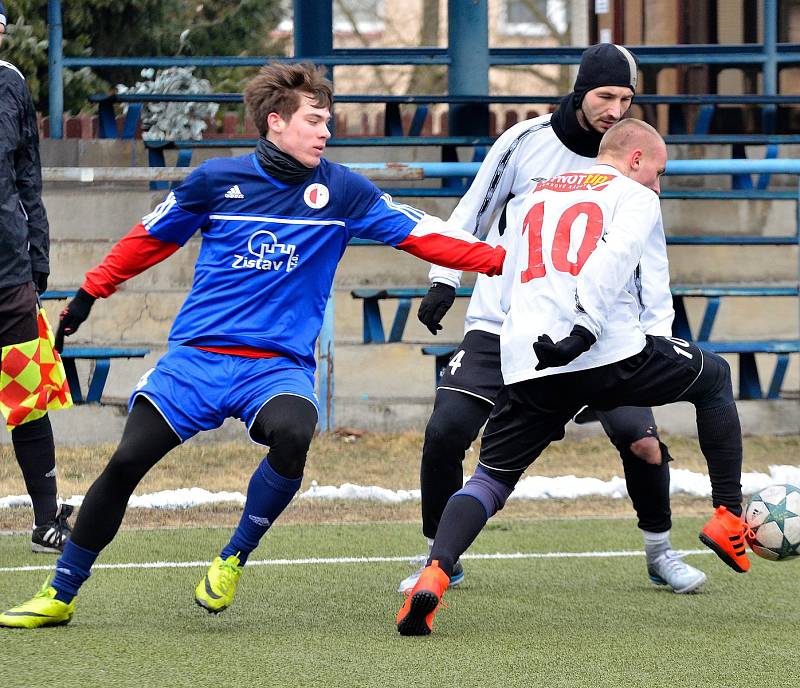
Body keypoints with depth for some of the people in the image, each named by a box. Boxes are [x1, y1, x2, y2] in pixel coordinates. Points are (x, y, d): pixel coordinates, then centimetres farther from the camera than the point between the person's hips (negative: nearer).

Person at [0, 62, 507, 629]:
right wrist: (91, 293, 19)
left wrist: (500, 260, -10)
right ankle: (60, 596, 6)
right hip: (197, 356, 0)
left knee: (292, 435, -33)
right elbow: (153, 237, 16)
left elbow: (422, 233, 0)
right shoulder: (218, 181, 2)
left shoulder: (341, 191, 1)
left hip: (280, 364, 0)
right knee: (127, 461, -12)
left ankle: (233, 558, -8)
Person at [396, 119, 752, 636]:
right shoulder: (636, 198, 9)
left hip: (528, 366, 4)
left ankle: (435, 571, -17)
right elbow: (615, 257, -12)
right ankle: (729, 518, 21)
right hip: (610, 356, -4)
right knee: (715, 378, 24)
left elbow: (512, 289, 29)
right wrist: (586, 328, -23)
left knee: (490, 478, 12)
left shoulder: (534, 199, 28)